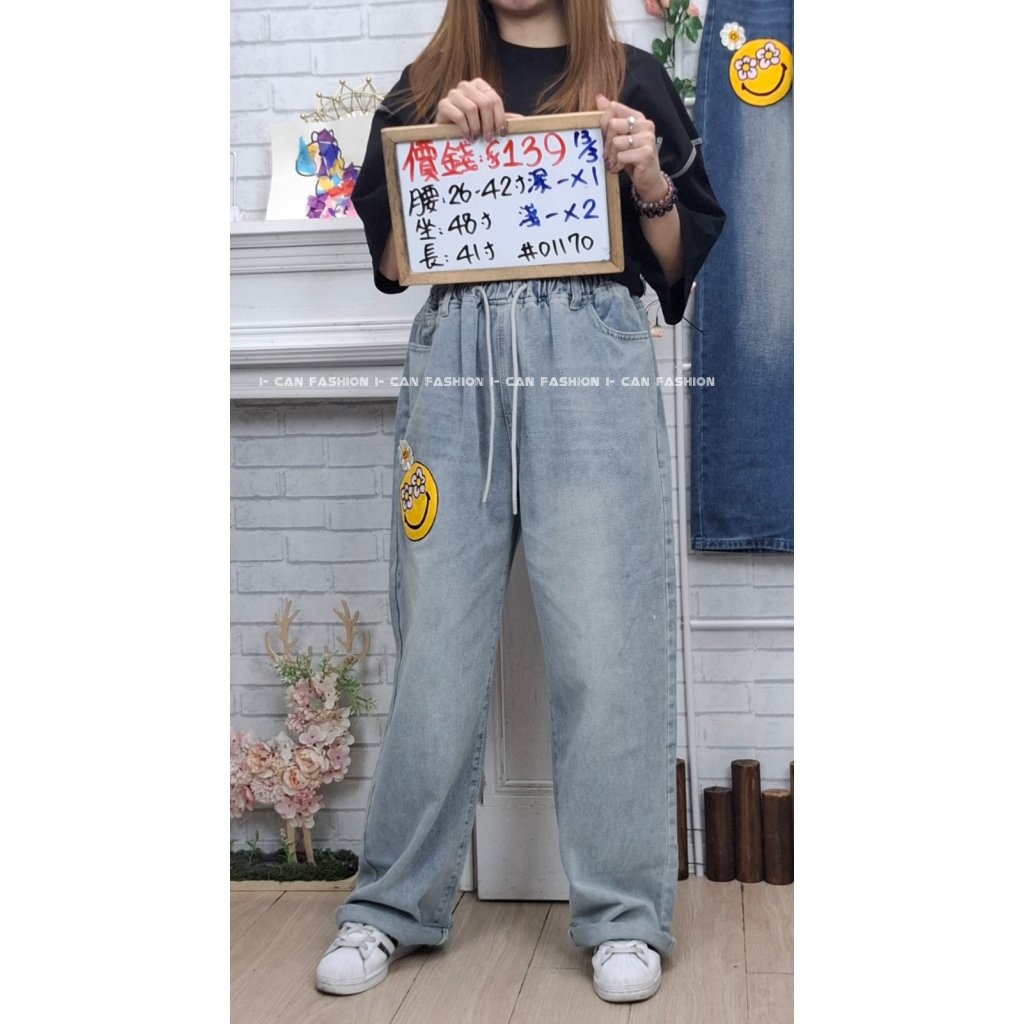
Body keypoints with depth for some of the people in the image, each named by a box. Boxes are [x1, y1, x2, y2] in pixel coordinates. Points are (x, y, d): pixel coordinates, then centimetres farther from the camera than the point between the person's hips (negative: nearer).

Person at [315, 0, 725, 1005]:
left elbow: (682, 260, 13)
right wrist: (441, 138, -2)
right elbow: (390, 258, 9)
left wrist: (650, 182, -5)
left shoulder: (634, 83, 16)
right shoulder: (425, 86, 20)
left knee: (605, 638, -6)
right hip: (455, 353, 2)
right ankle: (394, 904, 14)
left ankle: (625, 916, 6)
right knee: (436, 636, 2)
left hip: (590, 354, -1)